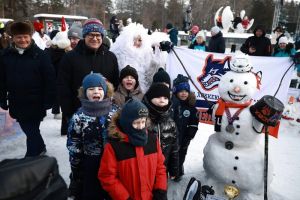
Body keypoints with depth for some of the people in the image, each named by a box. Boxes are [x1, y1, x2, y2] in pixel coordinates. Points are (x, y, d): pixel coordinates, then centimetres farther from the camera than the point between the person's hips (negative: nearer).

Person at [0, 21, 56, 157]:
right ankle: (40, 149, 43)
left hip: (35, 103, -5)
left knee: (32, 132, 2)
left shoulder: (40, 55, -9)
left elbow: (50, 80, -10)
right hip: (16, 103, 5)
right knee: (29, 131, 19)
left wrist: (48, 102, -13)